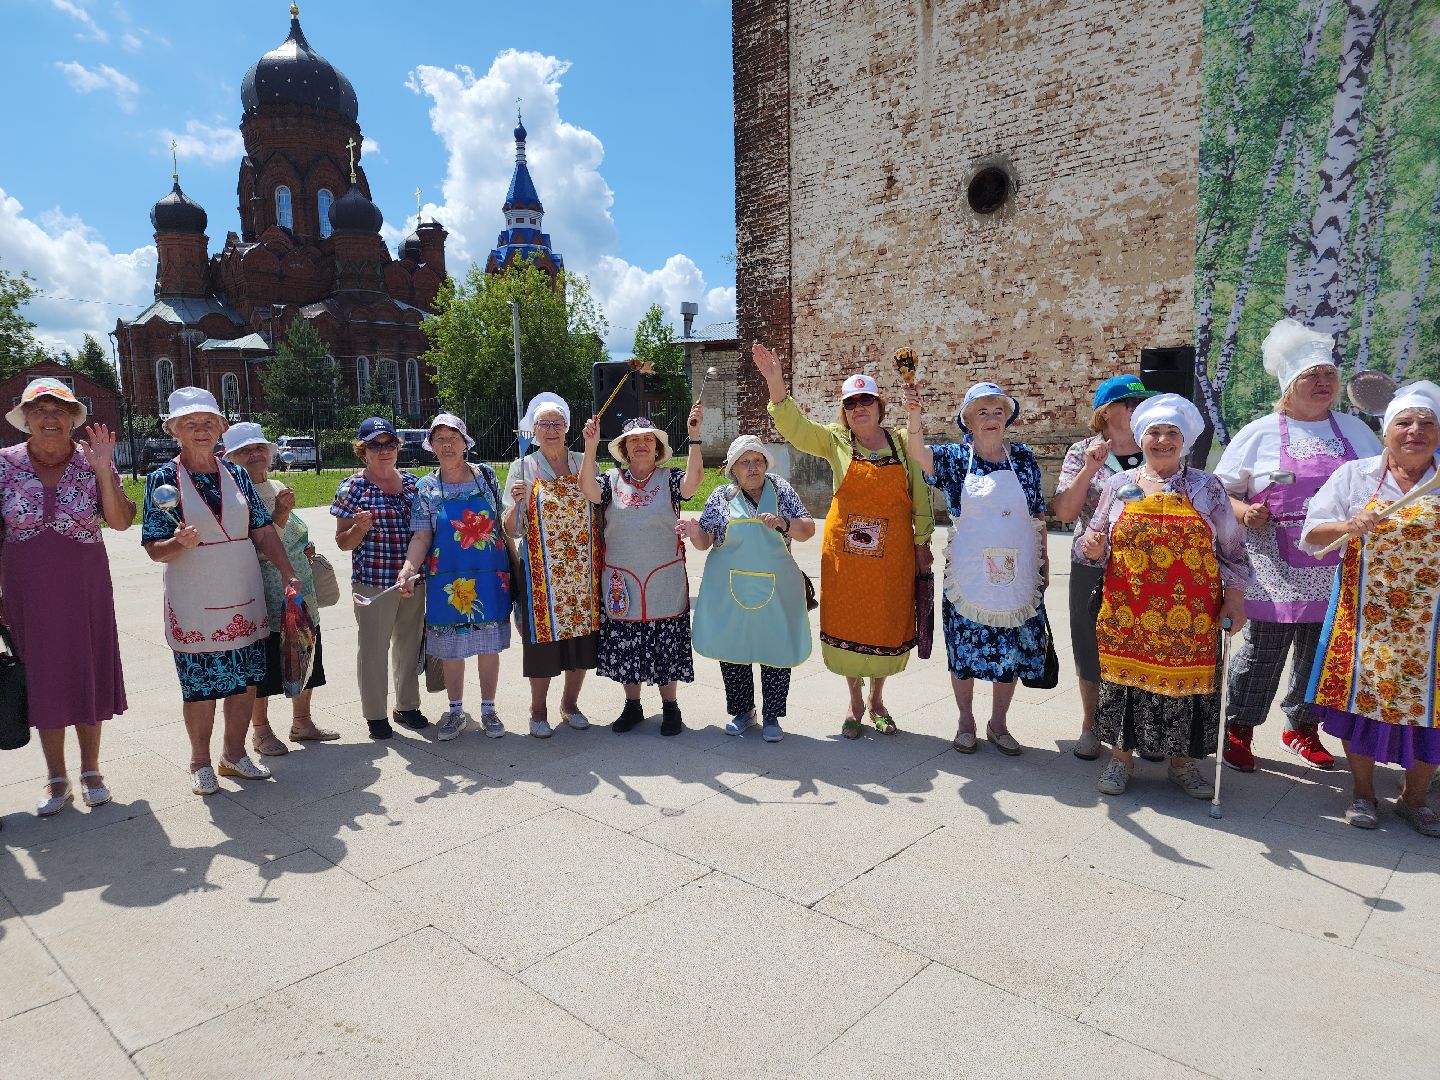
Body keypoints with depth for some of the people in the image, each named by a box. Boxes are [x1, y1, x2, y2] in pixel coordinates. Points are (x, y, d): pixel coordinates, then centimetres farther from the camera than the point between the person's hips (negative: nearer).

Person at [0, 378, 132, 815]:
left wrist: (103, 470, -23)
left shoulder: (91, 463, -2)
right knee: (43, 681, 8)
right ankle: (57, 780, 21)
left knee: (89, 677, 7)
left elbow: (121, 521, -13)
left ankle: (91, 771, 23)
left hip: (86, 590, 0)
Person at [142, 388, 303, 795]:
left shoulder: (236, 474, 6)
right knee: (201, 687, 4)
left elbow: (263, 530, 7)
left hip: (245, 597, 4)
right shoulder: (164, 479, -5)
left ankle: (233, 753, 28)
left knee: (246, 681, 9)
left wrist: (287, 573, 0)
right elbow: (153, 548, -6)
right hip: (194, 604, -4)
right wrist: (179, 543, -27)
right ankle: (200, 762, 24)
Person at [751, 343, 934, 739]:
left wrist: (923, 543, 5)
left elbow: (919, 495, 6)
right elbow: (795, 426, -14)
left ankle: (878, 700, 31)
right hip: (845, 552, 0)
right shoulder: (835, 440, 1)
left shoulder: (902, 441, 3)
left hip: (893, 554, 1)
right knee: (848, 625, 7)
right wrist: (775, 381, -27)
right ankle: (855, 702, 27)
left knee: (888, 627, 10)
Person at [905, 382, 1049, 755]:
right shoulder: (956, 457, -2)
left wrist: (1044, 559, 10)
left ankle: (998, 724, 28)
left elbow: (1039, 513, 10)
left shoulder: (1023, 457, 3)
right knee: (965, 650, 7)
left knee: (1012, 652, 9)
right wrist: (915, 416, -40)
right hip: (968, 576, -1)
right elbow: (920, 455, -23)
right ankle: (966, 722, 26)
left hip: (1017, 574, 2)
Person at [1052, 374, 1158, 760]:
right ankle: (1090, 725, 27)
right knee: (1092, 647, 9)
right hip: (1094, 566, -1)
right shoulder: (1082, 453, -1)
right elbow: (1064, 512, -9)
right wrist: (1089, 469, -18)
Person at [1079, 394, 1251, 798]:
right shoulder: (1119, 485, 8)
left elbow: (1231, 548, 7)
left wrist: (1234, 598, 2)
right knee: (1127, 675, 4)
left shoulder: (1207, 487, 6)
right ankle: (1121, 756, 20)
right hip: (1128, 614, 1)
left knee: (1185, 679, 5)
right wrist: (1092, 548, -11)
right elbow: (1097, 546, 12)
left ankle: (1182, 762, 23)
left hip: (1190, 617, 0)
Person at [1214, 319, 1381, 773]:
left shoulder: (1355, 430, 12)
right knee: (1263, 649, -2)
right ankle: (1237, 729, 15)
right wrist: (1244, 511, -15)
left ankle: (1302, 728, 30)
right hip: (1276, 569, -4)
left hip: (1336, 570, 4)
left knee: (1321, 650, 11)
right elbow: (1222, 490, 4)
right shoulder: (1259, 433, 1)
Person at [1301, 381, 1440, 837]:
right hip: (1366, 618, -1)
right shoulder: (1355, 475, 2)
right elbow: (1311, 536, -1)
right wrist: (1349, 526, -20)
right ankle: (1362, 793, 25)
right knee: (1363, 696, 6)